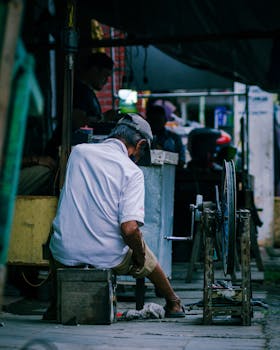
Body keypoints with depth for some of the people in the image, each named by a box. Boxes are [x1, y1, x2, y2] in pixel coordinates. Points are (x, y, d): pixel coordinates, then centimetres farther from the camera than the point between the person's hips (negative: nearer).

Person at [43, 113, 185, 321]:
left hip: (65, 254, 3)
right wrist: (139, 256, 1)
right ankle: (173, 304, 46)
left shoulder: (78, 151, 4)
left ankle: (56, 305, 37)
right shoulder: (132, 171, -9)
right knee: (140, 248, 30)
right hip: (106, 257, -2)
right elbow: (129, 228, -18)